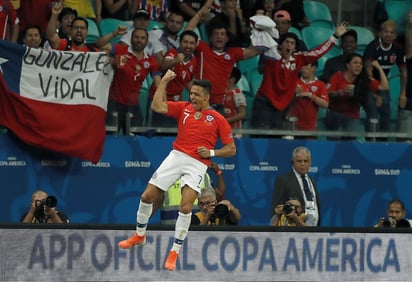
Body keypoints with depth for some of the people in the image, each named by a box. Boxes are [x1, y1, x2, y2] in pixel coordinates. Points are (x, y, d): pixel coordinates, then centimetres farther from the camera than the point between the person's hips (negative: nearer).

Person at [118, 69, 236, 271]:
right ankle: (140, 235, 27)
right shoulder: (183, 108, 10)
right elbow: (157, 106, -2)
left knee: (186, 206, -20)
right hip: (176, 156, 3)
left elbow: (231, 149, 5)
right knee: (147, 196, 1)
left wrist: (211, 152, -9)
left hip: (197, 164, -3)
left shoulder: (217, 119, 2)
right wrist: (164, 81, 0)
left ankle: (174, 252, -8)